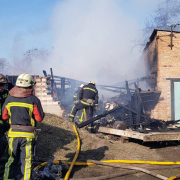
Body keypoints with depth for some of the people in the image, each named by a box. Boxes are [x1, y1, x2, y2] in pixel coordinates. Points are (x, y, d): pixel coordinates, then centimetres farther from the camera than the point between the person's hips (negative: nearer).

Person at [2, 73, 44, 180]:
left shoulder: (9, 99, 1)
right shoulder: (33, 100, -10)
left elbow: (4, 117, 6)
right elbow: (39, 118, -9)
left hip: (13, 133, 3)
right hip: (28, 134, -3)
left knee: (12, 159, 15)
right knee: (26, 161, 7)